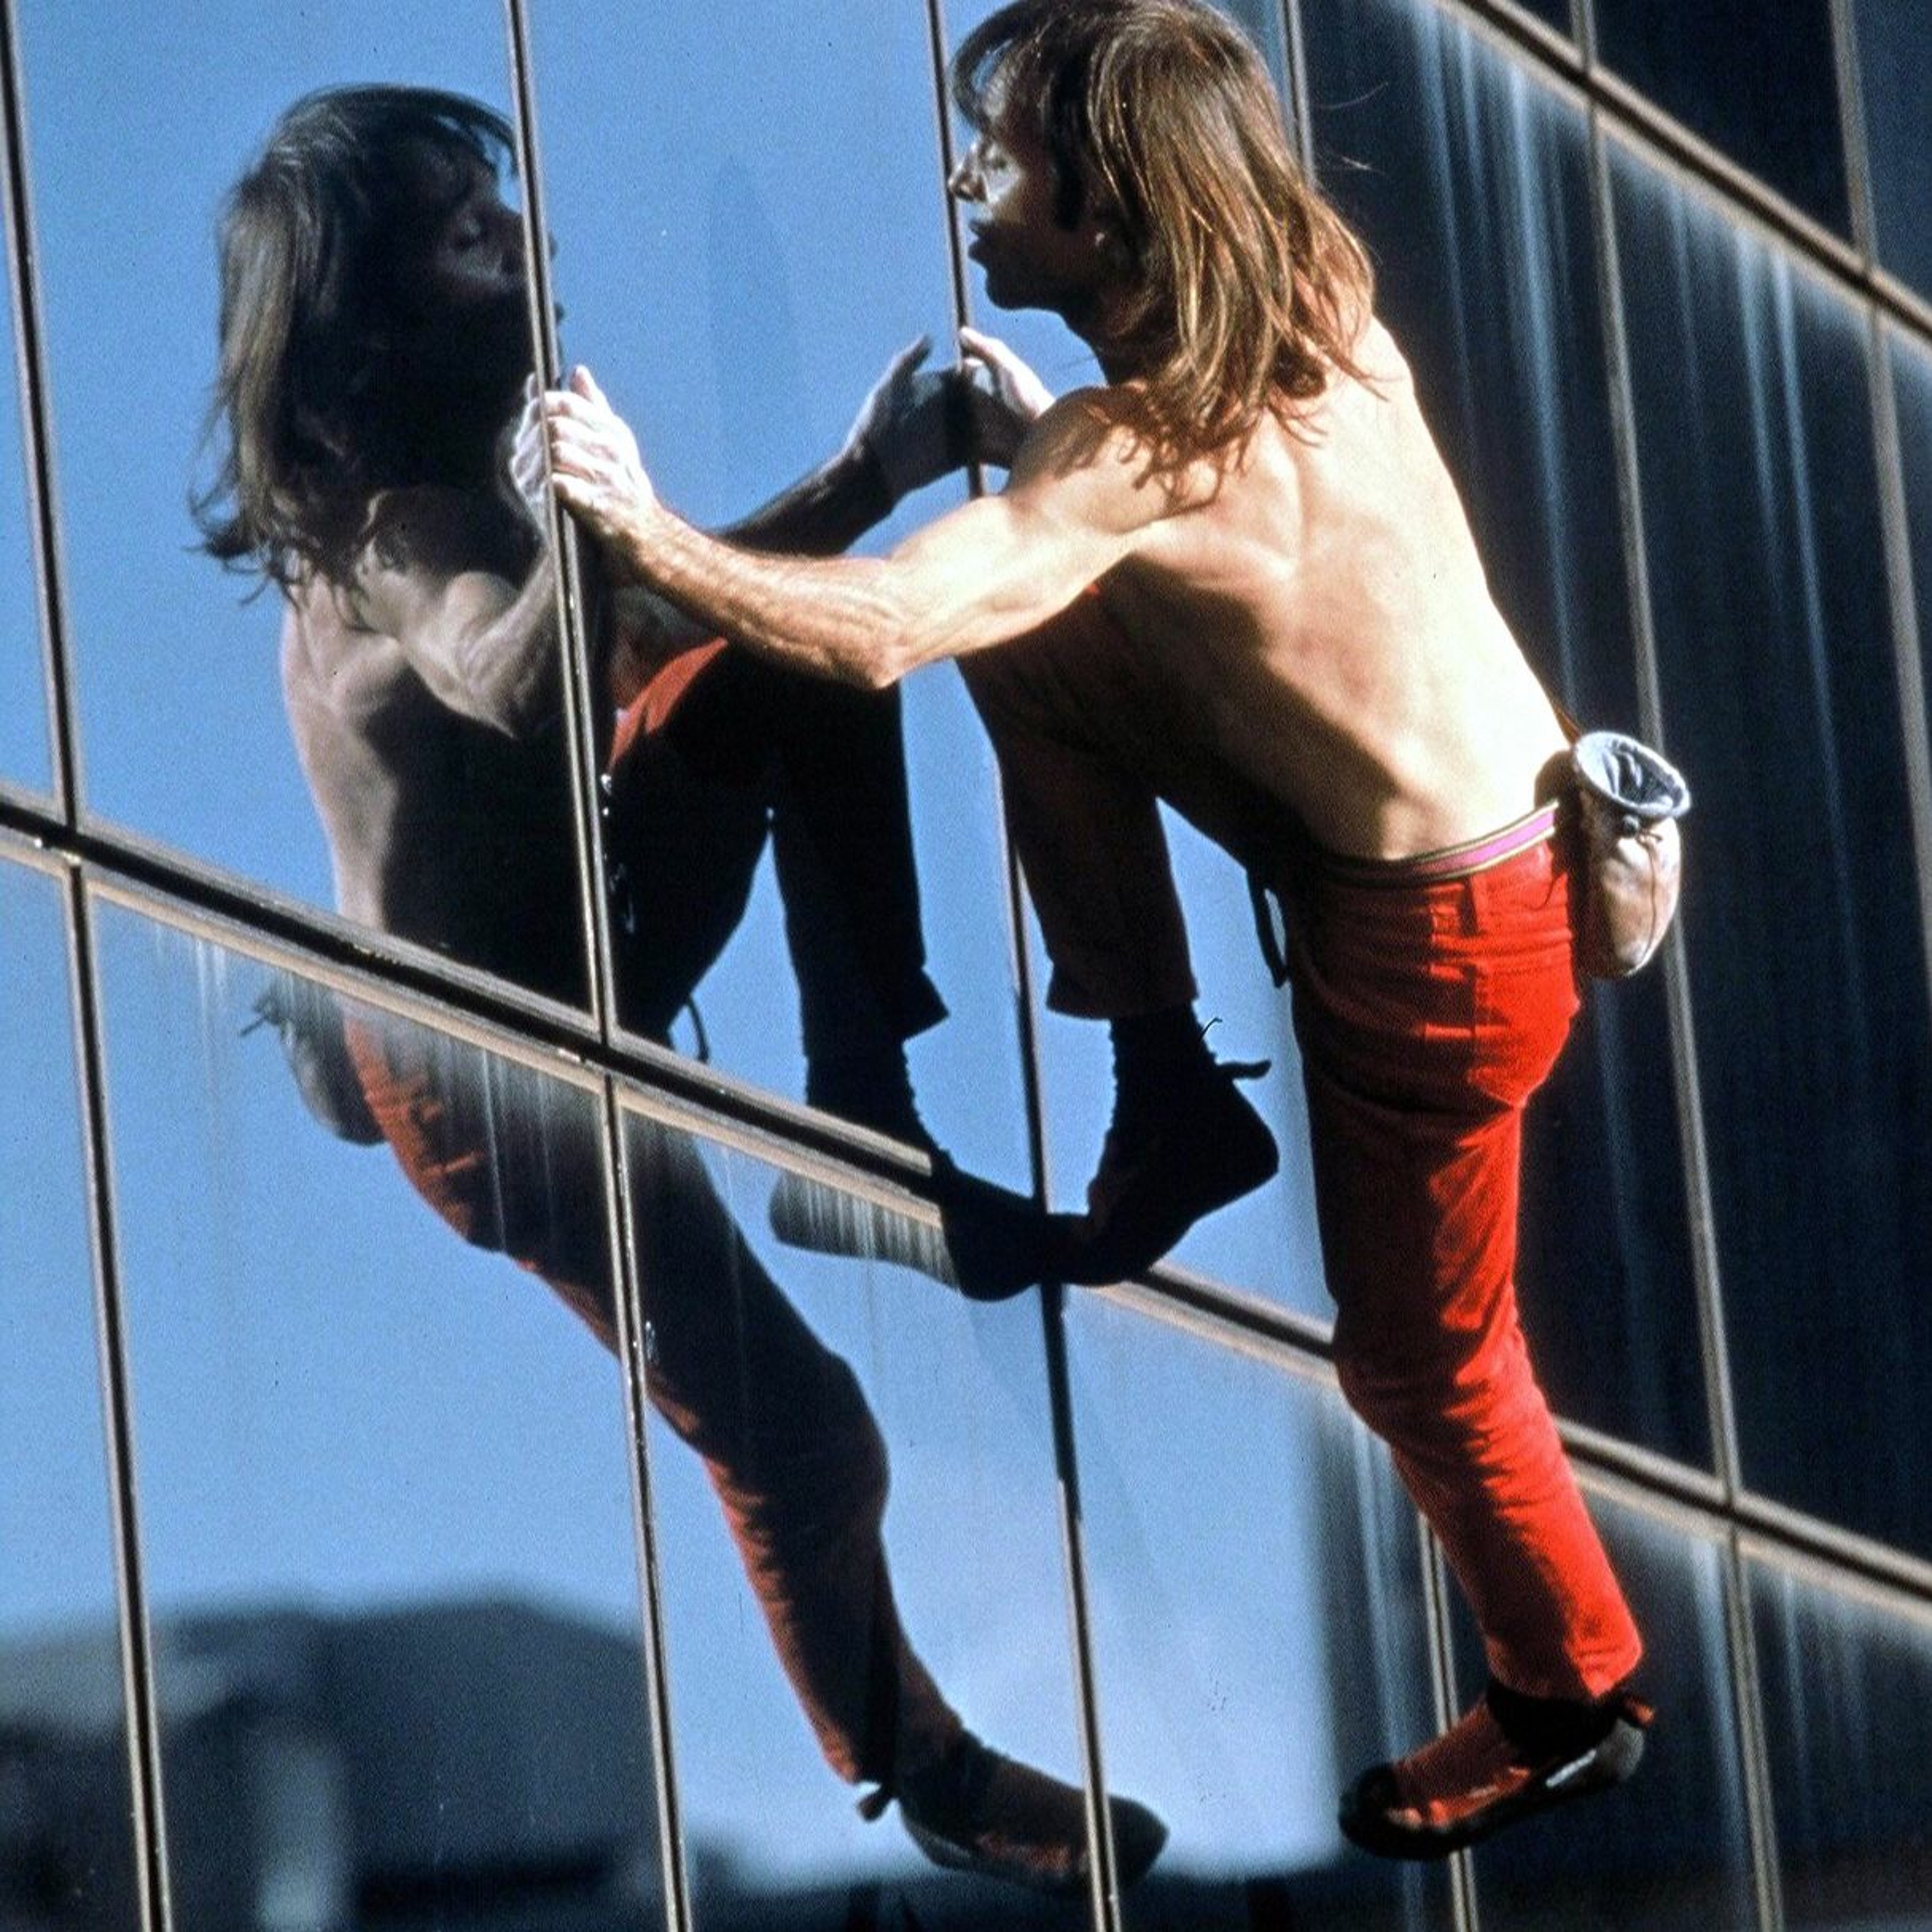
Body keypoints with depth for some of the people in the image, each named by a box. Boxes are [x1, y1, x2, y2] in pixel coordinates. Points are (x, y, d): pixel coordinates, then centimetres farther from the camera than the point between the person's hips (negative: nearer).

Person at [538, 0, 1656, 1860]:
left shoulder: (1144, 445, -27)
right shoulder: (1310, 303, -3)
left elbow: (879, 631, -36)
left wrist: (645, 533, -30)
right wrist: (1006, 437, 4)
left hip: (1442, 930, -8)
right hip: (1496, 803, 8)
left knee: (1421, 1355, 11)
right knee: (1029, 655, 7)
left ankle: (1573, 1697, 34)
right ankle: (1169, 1094, 19)